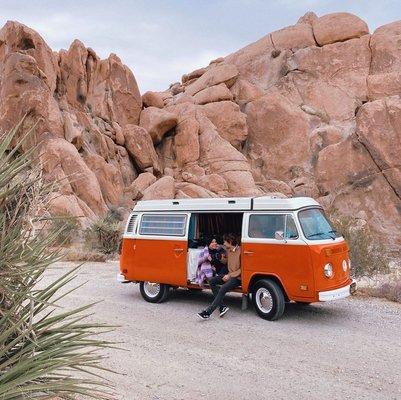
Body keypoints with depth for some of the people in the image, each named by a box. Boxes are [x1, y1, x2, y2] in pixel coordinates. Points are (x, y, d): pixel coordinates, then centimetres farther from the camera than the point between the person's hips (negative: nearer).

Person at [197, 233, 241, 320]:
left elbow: (241, 269, -16)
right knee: (212, 281, -6)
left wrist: (229, 275, -19)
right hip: (229, 275, 9)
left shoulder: (240, 251, -15)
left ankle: (208, 312, -30)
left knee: (223, 288, -31)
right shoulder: (228, 250, 9)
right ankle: (222, 307, -13)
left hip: (237, 278, -9)